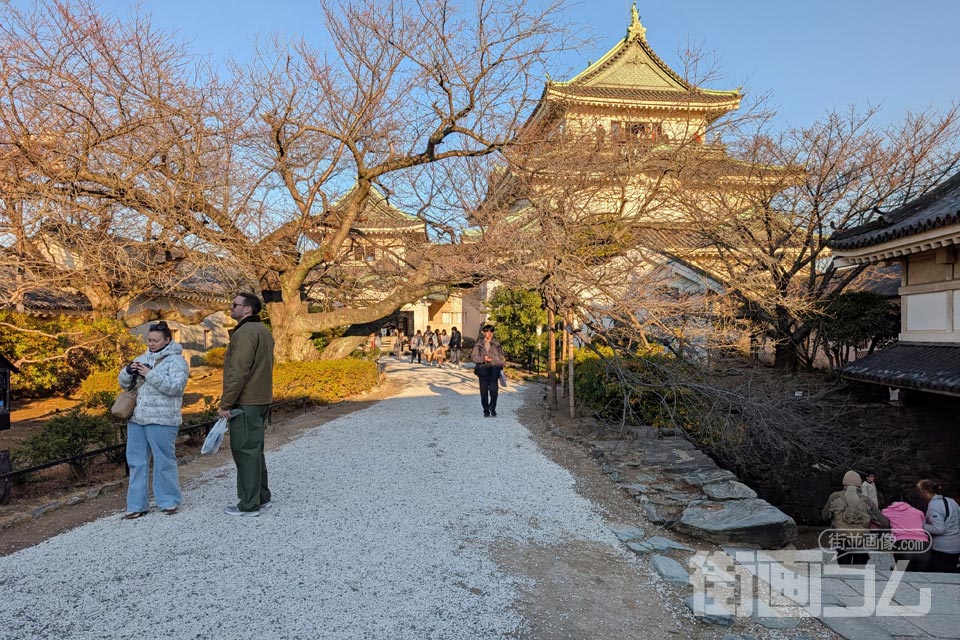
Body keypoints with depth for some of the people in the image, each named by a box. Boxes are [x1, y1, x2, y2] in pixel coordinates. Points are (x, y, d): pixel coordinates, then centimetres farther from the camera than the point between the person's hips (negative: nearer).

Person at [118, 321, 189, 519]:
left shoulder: (176, 360, -5)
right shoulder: (143, 358, 15)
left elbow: (176, 387, -19)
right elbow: (124, 383, 16)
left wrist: (150, 375, -22)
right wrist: (129, 370, -5)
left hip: (162, 420, -7)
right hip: (136, 418, 7)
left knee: (164, 461, 2)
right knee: (137, 461, 11)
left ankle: (169, 501, 16)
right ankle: (137, 505, 20)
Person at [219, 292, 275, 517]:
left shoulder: (245, 333, -16)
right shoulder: (263, 331, 15)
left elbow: (238, 372, -22)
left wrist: (225, 403, -17)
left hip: (245, 404, -10)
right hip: (261, 400, 10)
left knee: (245, 451, -3)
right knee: (254, 450, 17)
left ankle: (249, 505, 3)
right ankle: (261, 496, 25)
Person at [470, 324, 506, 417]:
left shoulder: (496, 344, 8)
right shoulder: (479, 344, 6)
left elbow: (502, 357, 12)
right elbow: (473, 356, 1)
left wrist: (500, 366, -1)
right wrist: (483, 359, -14)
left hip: (494, 369, 0)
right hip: (483, 369, 0)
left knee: (494, 390, -13)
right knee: (484, 391, 3)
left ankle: (492, 408, 9)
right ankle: (486, 411, 17)